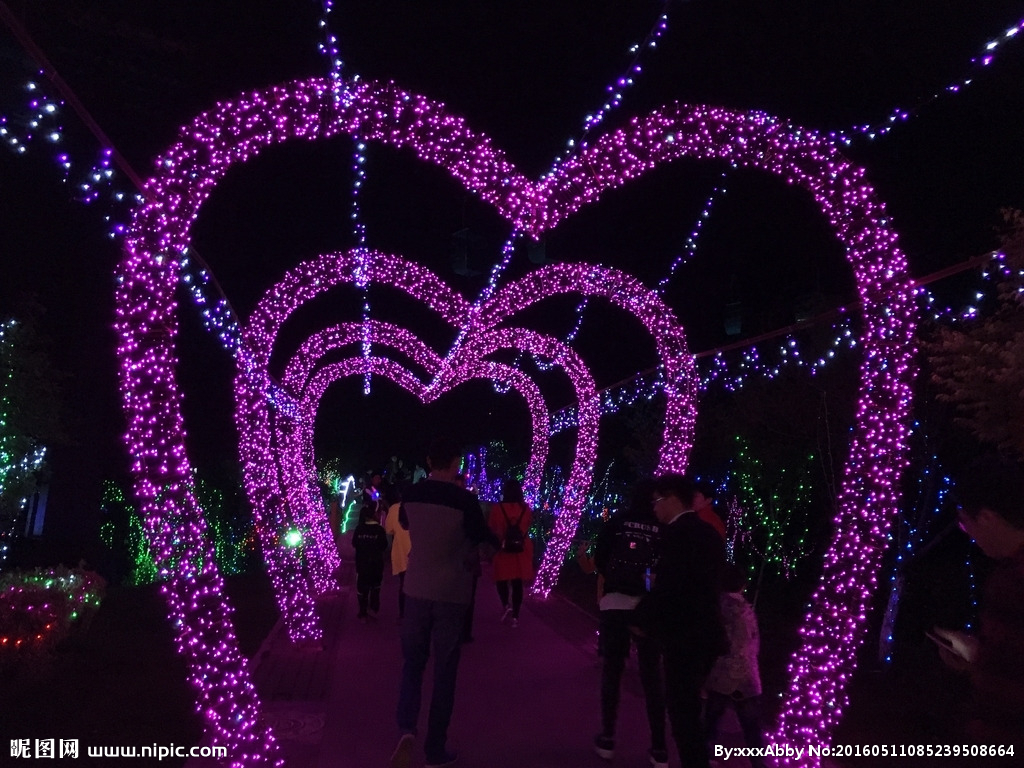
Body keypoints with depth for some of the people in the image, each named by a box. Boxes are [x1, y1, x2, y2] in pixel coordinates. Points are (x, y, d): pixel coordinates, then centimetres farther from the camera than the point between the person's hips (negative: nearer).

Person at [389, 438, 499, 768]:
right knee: (444, 670, 10)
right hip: (451, 593, -3)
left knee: (412, 663, 17)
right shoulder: (464, 499, -15)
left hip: (417, 589, 3)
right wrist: (496, 540, 21)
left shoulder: (411, 495, -3)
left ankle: (406, 730, -4)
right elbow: (485, 539, -2)